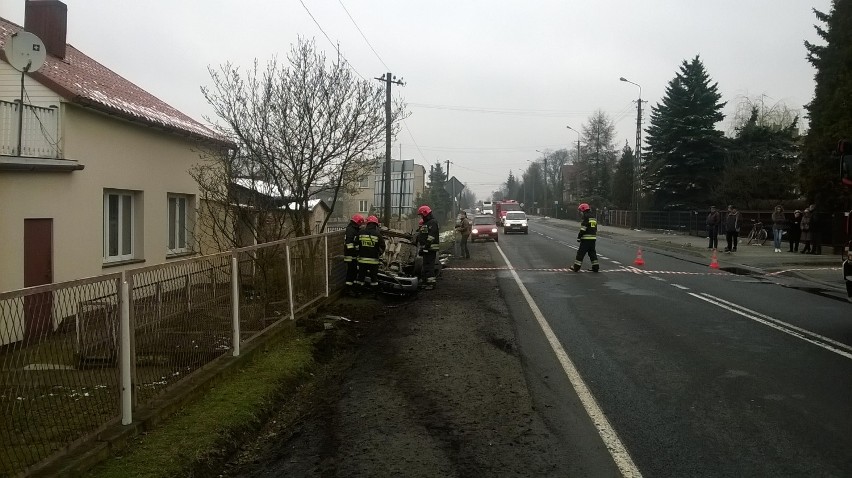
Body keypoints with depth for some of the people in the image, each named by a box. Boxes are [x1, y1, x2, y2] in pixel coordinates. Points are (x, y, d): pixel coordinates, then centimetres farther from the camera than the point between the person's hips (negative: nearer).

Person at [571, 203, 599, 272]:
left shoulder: (586, 218, -12)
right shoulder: (594, 218, 17)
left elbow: (583, 229, -17)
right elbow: (595, 229, 22)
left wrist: (579, 237, -11)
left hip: (586, 238, -8)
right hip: (593, 238, 8)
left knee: (581, 253, -3)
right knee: (592, 252, 13)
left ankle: (576, 267, 0)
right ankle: (596, 267, 12)